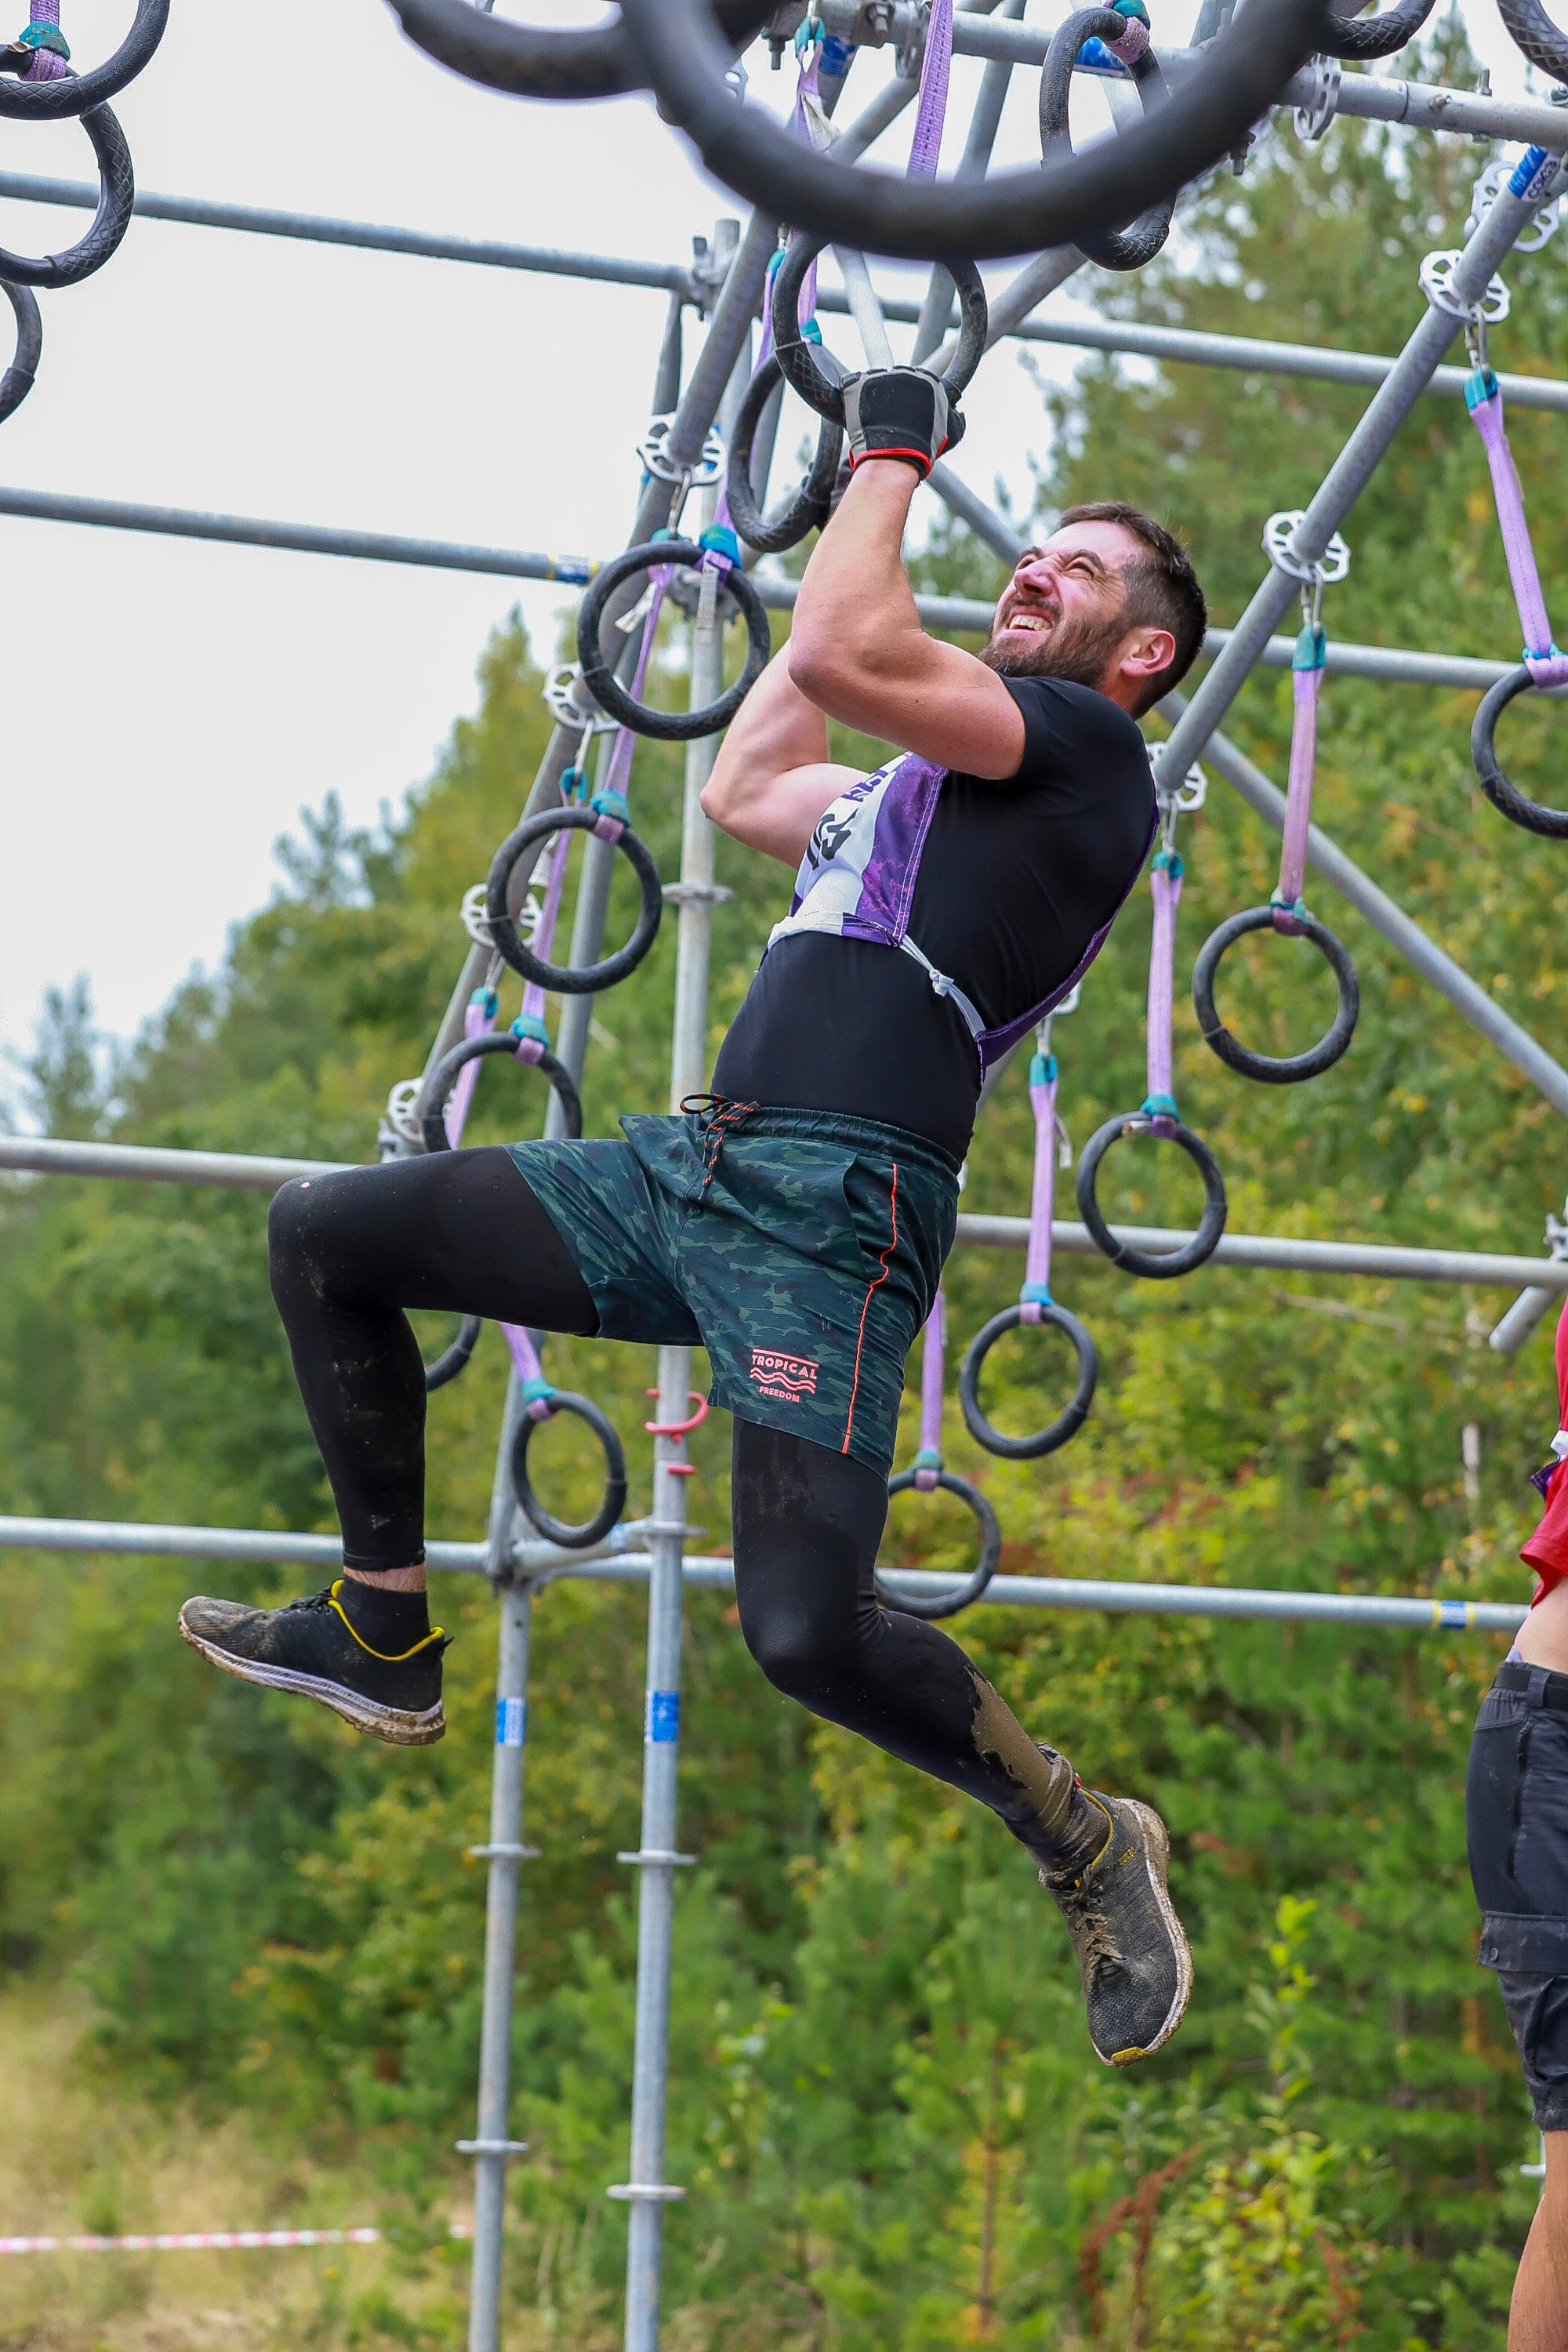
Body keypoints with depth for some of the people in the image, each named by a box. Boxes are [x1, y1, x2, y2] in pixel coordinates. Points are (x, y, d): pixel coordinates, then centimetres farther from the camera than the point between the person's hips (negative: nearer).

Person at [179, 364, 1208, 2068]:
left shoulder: (1088, 749, -1)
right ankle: (381, 1637, 19)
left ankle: (1089, 1845, 4)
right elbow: (741, 789, 41)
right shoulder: (931, 785, 26)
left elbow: (837, 652, -14)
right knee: (322, 1231, 11)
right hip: (689, 1171, 9)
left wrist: (892, 453, 3)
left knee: (807, 1632, -23)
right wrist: (873, 526, 43)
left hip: (833, 1208, -9)